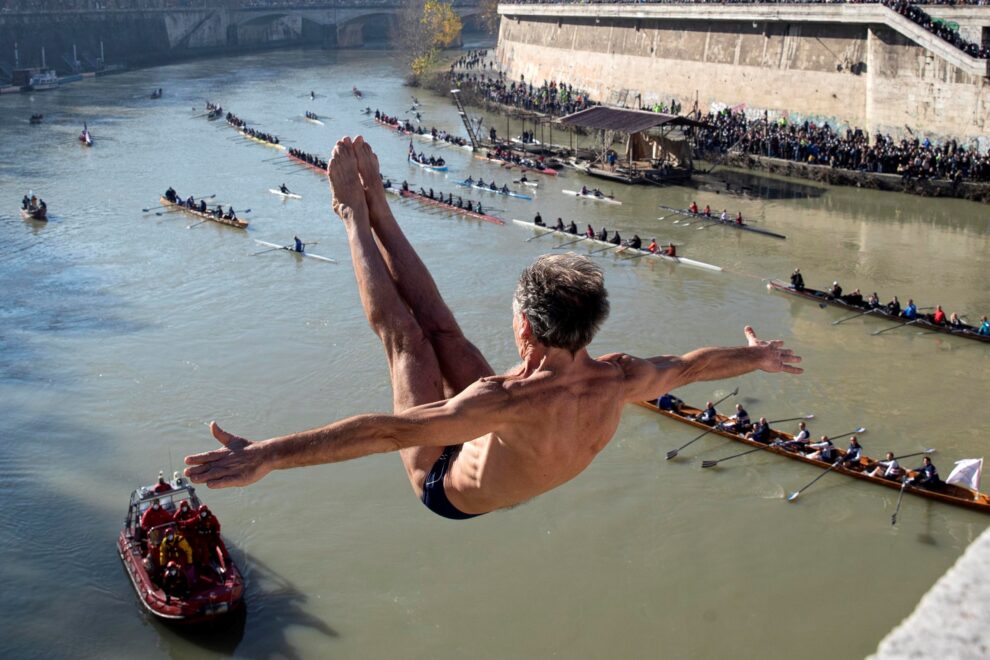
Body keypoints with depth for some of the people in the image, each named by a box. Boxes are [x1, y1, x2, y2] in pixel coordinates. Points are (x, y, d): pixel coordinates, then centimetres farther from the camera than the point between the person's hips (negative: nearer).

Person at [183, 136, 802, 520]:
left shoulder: (513, 400, -46)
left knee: (404, 333, -1)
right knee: (442, 330, 7)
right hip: (507, 485, 6)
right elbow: (693, 364, -8)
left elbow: (389, 430, -51)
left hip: (448, 488, -5)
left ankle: (356, 214, 18)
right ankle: (375, 209, 23)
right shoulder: (617, 382, -28)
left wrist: (268, 455, -53)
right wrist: (759, 357, 12)